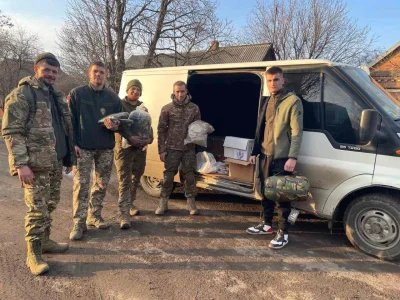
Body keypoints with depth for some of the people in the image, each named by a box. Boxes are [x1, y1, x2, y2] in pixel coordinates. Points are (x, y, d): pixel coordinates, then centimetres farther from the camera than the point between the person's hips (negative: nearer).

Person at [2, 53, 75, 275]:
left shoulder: (58, 97, 17)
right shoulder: (22, 95, -8)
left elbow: (66, 130, 20)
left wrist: (69, 158, 17)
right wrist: (21, 163, -22)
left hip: (56, 162, 8)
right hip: (36, 163, -8)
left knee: (50, 205, 16)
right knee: (38, 208, -4)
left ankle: (45, 240, 32)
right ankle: (34, 254, 8)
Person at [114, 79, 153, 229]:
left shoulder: (142, 107, 15)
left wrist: (150, 138, -5)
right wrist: (129, 137, -29)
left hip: (140, 149, 6)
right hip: (124, 148, -6)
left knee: (135, 180, 17)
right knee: (124, 182, -8)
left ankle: (130, 204, 36)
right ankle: (124, 215, -8)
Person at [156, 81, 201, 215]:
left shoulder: (194, 108, 3)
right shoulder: (167, 108, -1)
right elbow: (161, 130, 0)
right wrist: (162, 150, -4)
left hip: (189, 149, 1)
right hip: (172, 148, -1)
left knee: (189, 176, 6)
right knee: (168, 176, 4)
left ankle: (191, 203, 19)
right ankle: (163, 203, 18)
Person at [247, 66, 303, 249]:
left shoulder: (293, 101, -8)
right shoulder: (266, 102, 15)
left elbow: (297, 132, -14)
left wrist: (292, 157, -21)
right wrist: (255, 152, 16)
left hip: (282, 157, -7)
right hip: (265, 156, 7)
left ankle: (283, 233, 11)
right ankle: (267, 225, 32)